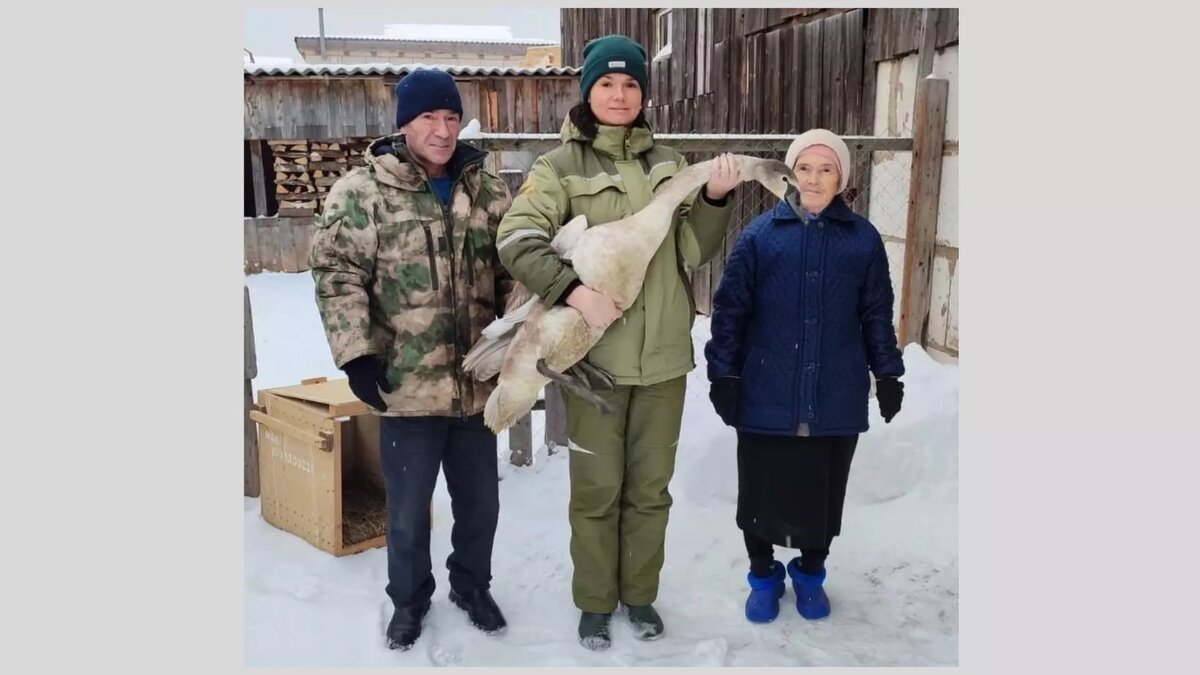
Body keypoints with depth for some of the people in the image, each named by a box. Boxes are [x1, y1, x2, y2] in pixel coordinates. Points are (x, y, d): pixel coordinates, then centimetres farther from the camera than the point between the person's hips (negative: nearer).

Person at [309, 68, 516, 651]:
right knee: (408, 508, 12)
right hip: (407, 385, -3)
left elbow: (514, 272, 10)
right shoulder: (362, 191, -7)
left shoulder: (488, 191, 6)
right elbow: (336, 274, -9)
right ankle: (409, 598, 37)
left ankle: (472, 586, 42)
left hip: (477, 381, 4)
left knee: (480, 499, 17)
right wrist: (356, 355, -15)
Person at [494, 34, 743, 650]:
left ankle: (639, 594, 36)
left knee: (650, 486, 15)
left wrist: (714, 200, -12)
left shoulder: (667, 164, 8)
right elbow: (517, 241, -15)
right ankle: (594, 603, 30)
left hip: (663, 355, 4)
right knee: (597, 488, 9)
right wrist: (574, 290, -29)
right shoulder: (561, 165, -4)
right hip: (594, 356, -3)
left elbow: (695, 251, 6)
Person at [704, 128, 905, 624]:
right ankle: (763, 576, 32)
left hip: (836, 398, 2)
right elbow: (730, 309, -2)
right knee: (761, 490, 9)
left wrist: (888, 375, 9)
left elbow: (877, 315, 9)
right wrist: (723, 374, -4)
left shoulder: (863, 238, 2)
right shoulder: (760, 234, -3)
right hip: (767, 395, -1)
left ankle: (810, 574, 38)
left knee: (823, 491, 14)